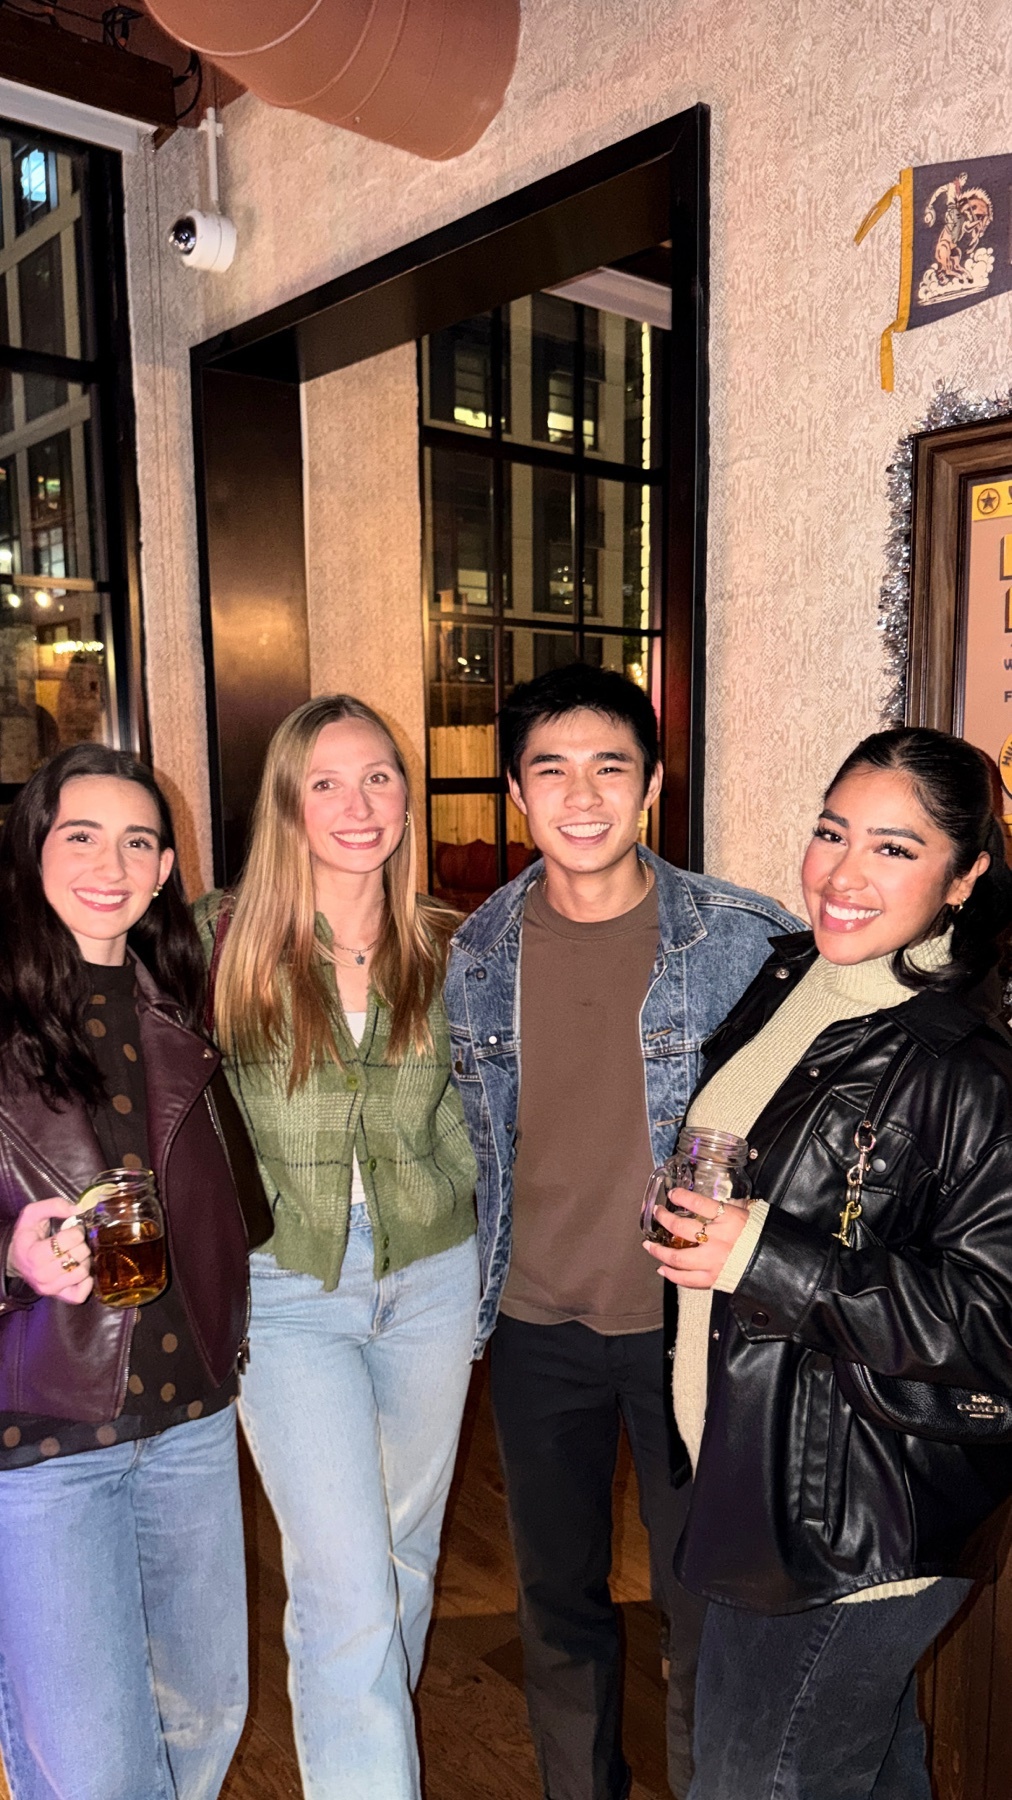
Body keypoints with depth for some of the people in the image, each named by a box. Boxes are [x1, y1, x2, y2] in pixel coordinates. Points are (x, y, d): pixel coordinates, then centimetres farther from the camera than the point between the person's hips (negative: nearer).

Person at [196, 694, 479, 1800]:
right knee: (345, 1592, -5)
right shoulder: (223, 940, -10)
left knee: (408, 1551, 21)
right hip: (286, 1287, -3)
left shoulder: (446, 949, -1)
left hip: (429, 1276, 4)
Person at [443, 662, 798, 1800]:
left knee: (704, 1605, 15)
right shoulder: (478, 956, -3)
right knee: (557, 1601, 22)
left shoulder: (747, 943, -14)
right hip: (535, 1330, 3)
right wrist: (480, 1292, 12)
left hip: (691, 1322, -3)